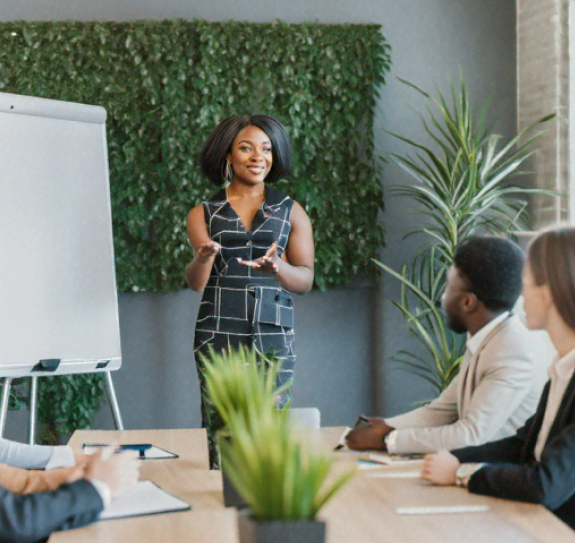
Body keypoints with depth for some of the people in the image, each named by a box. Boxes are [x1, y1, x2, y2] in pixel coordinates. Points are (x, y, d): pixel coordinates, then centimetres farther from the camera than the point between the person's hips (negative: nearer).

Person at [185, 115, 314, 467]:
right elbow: (195, 282, 0)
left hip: (273, 335, 0)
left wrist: (276, 268, -18)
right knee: (220, 432, -6)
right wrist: (204, 257, -23)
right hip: (218, 334, 0)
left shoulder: (291, 213, 12)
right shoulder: (204, 214, 11)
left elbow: (306, 279, 4)